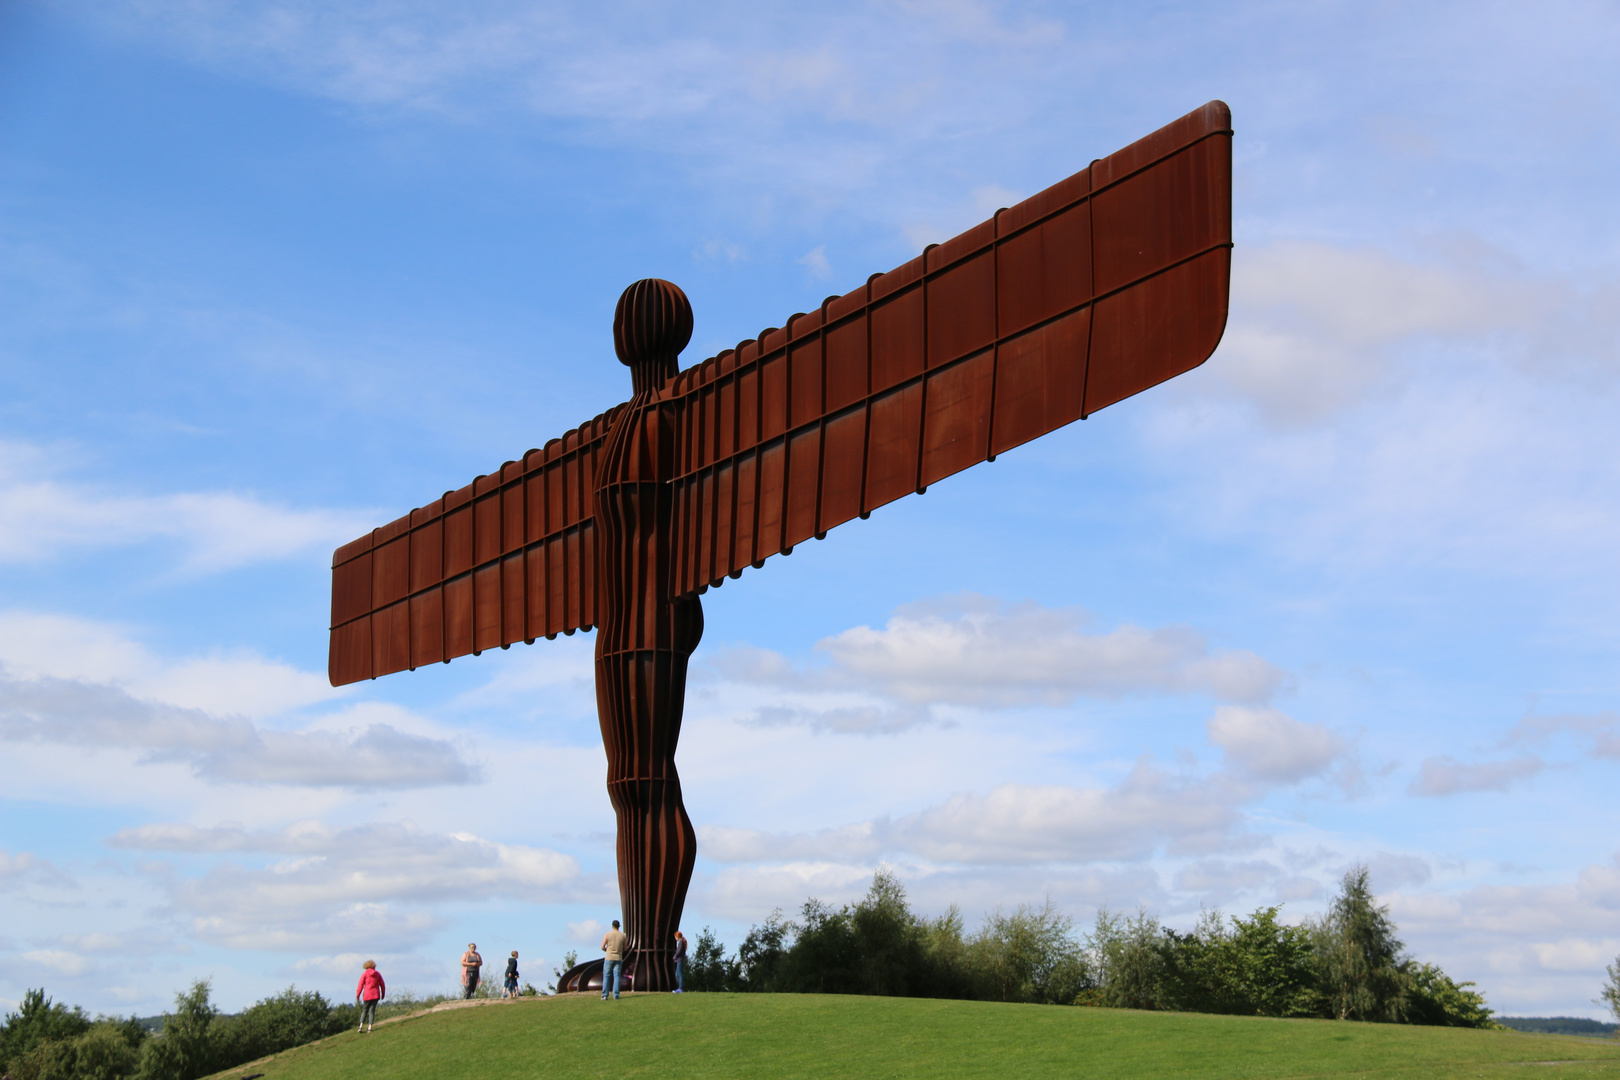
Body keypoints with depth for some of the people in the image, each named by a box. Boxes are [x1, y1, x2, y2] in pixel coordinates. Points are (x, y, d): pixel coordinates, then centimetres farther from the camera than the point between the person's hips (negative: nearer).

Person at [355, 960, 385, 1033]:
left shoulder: (365, 974, -1)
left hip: (367, 995, -2)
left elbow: (360, 986, -4)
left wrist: (357, 996, -1)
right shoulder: (377, 974, 7)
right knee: (372, 1010, 3)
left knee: (365, 1010, 11)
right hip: (376, 995, 2)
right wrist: (383, 994, 22)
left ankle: (361, 1026, 1)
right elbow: (382, 985, 10)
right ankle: (369, 1027, -7)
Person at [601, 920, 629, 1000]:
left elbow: (602, 947, -4)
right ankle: (616, 995, -3)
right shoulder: (623, 935, 0)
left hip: (608, 958, -1)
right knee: (616, 977, 4)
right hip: (618, 958, 1)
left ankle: (604, 996, -3)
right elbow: (625, 948, 6)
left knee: (606, 977, 3)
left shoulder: (607, 935, -5)